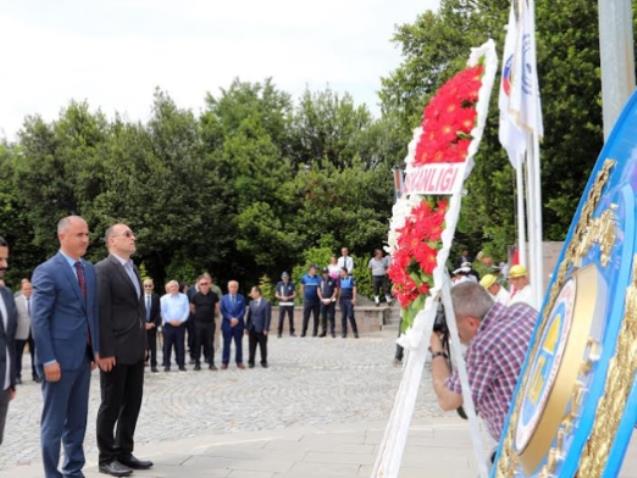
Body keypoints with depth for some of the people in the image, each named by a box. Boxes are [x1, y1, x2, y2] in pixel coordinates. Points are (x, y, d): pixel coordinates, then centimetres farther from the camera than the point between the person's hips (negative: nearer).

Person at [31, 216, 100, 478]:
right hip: (60, 357, -7)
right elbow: (39, 319, -14)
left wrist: (96, 348, 9)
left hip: (83, 357, 7)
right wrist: (48, 360, -17)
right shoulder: (47, 271, -10)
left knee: (78, 419, 14)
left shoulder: (89, 269, 11)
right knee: (54, 422, 4)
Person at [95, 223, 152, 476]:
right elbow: (102, 312, -16)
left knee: (132, 403, 12)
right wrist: (105, 351, -19)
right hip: (115, 350, -8)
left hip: (135, 349, 8)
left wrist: (143, 343, 16)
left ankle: (124, 453, 23)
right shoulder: (103, 269, -11)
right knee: (112, 405, 2)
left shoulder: (133, 268, 16)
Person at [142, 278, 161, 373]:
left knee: (153, 346, 4)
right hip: (142, 325, -1)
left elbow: (158, 312, 1)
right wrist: (144, 323, -10)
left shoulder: (156, 297, 3)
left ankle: (153, 366, 9)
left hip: (152, 325, 1)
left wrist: (153, 323, -8)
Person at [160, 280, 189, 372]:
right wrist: (170, 321, -10)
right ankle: (166, 365, 7)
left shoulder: (183, 297, 7)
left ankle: (181, 364, 8)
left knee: (180, 345, 3)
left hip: (180, 324, 1)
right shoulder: (164, 298, 5)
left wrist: (181, 320, -9)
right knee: (167, 346, 1)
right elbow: (163, 312, 0)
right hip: (168, 325, -1)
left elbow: (187, 310, 3)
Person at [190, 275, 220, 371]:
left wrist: (211, 314, 7)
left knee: (210, 343, 3)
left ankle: (211, 363, 9)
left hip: (210, 322, 0)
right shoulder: (196, 296, -2)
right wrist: (199, 315, 9)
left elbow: (217, 308, 11)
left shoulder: (213, 295, -1)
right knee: (198, 343, 4)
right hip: (198, 322, 0)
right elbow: (192, 309, 10)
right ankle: (197, 363, 10)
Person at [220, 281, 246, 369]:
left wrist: (237, 319, -16)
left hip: (238, 324, 1)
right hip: (227, 324, 0)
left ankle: (239, 362, 14)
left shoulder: (241, 298, 6)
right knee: (226, 344, 3)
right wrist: (231, 318, -15)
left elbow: (243, 310, -2)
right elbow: (223, 311, -2)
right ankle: (224, 362, 8)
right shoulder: (224, 298, 6)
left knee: (238, 344, 7)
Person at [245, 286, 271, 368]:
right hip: (252, 329, 5)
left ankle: (264, 362, 17)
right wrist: (247, 327, 5)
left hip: (261, 329, -4)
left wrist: (266, 329, -15)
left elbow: (268, 317, -11)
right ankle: (251, 362, 17)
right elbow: (249, 315, 11)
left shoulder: (266, 303, -8)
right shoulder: (251, 303, 9)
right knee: (251, 347, 8)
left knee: (263, 347, 6)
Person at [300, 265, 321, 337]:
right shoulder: (304, 278, 2)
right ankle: (303, 332, 1)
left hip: (316, 301, 1)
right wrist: (304, 296, 9)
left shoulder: (318, 278, 3)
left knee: (316, 317, 5)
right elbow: (302, 288, 10)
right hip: (307, 301, -1)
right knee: (305, 317, -2)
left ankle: (315, 332, 12)